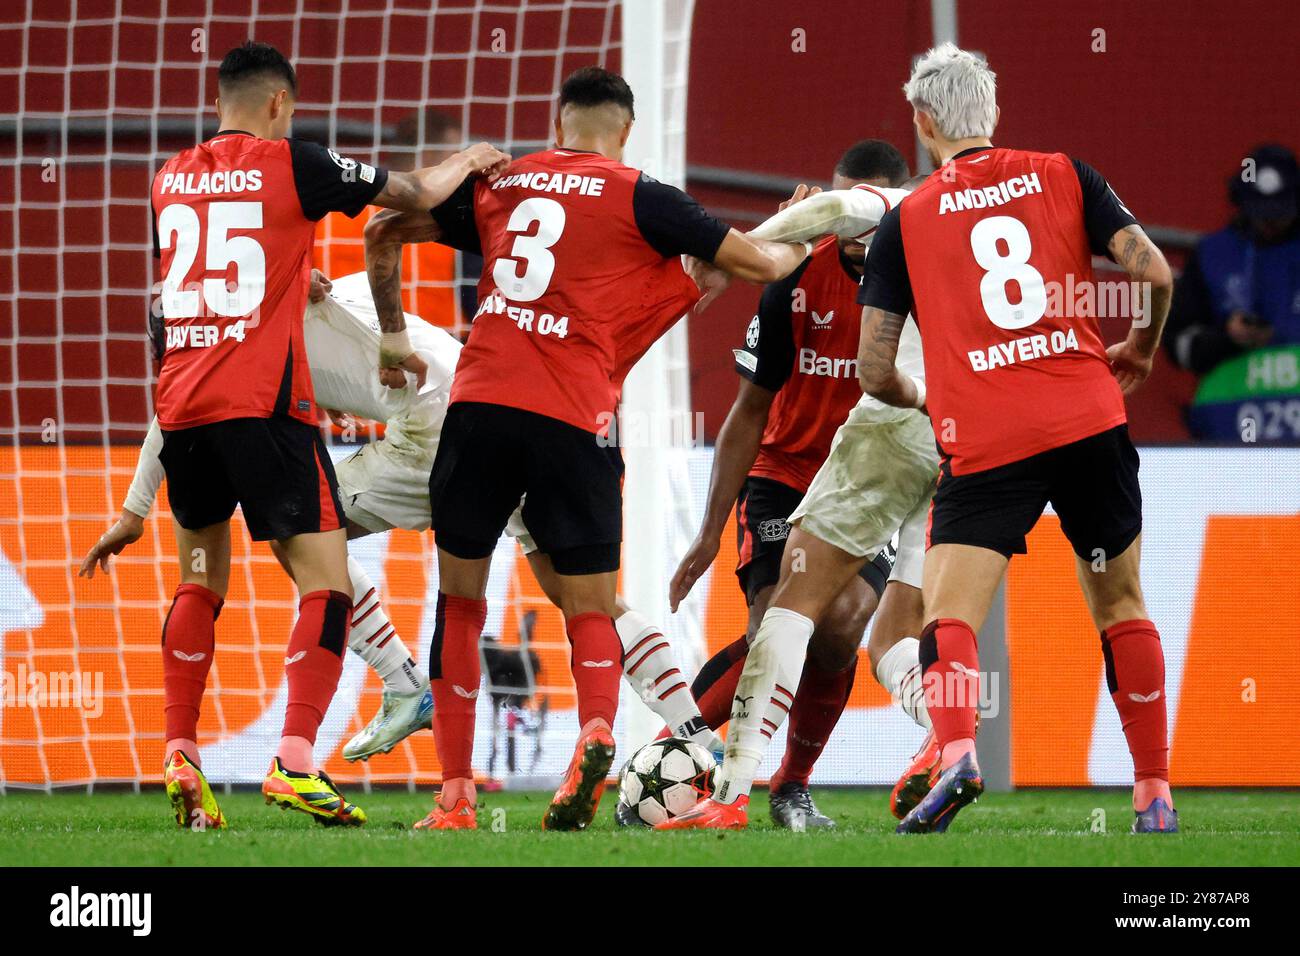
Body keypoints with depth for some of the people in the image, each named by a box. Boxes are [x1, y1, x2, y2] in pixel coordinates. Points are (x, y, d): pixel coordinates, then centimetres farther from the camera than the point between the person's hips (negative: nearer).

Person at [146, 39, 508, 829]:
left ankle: (180, 759, 10)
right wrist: (471, 161, 30)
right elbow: (418, 194, 8)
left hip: (181, 403, 6)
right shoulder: (290, 164, -1)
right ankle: (296, 762, -19)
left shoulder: (170, 179, 14)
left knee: (201, 579, 20)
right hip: (264, 402, -6)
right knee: (326, 581, -3)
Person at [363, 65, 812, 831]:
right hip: (571, 420, -2)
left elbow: (385, 234, 29)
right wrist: (799, 246, 32)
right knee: (591, 608, 6)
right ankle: (597, 732, -26)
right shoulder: (637, 198, 6)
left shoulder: (497, 185, 18)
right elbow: (757, 262, 9)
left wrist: (393, 333, 43)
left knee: (460, 596, 14)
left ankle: (455, 795, 8)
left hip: (480, 403, 2)